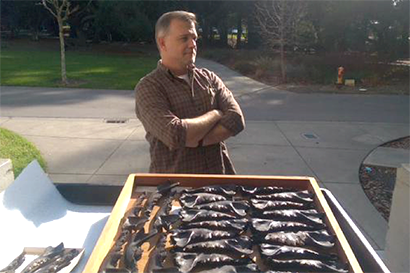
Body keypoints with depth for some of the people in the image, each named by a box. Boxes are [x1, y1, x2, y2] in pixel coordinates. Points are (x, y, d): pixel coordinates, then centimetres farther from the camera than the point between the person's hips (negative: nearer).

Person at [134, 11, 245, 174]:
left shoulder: (209, 78, 9)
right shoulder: (148, 87, -5)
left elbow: (236, 120, -4)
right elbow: (175, 135, -19)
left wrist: (194, 140, -14)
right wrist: (215, 114, -6)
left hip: (218, 174, 2)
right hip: (174, 183, -2)